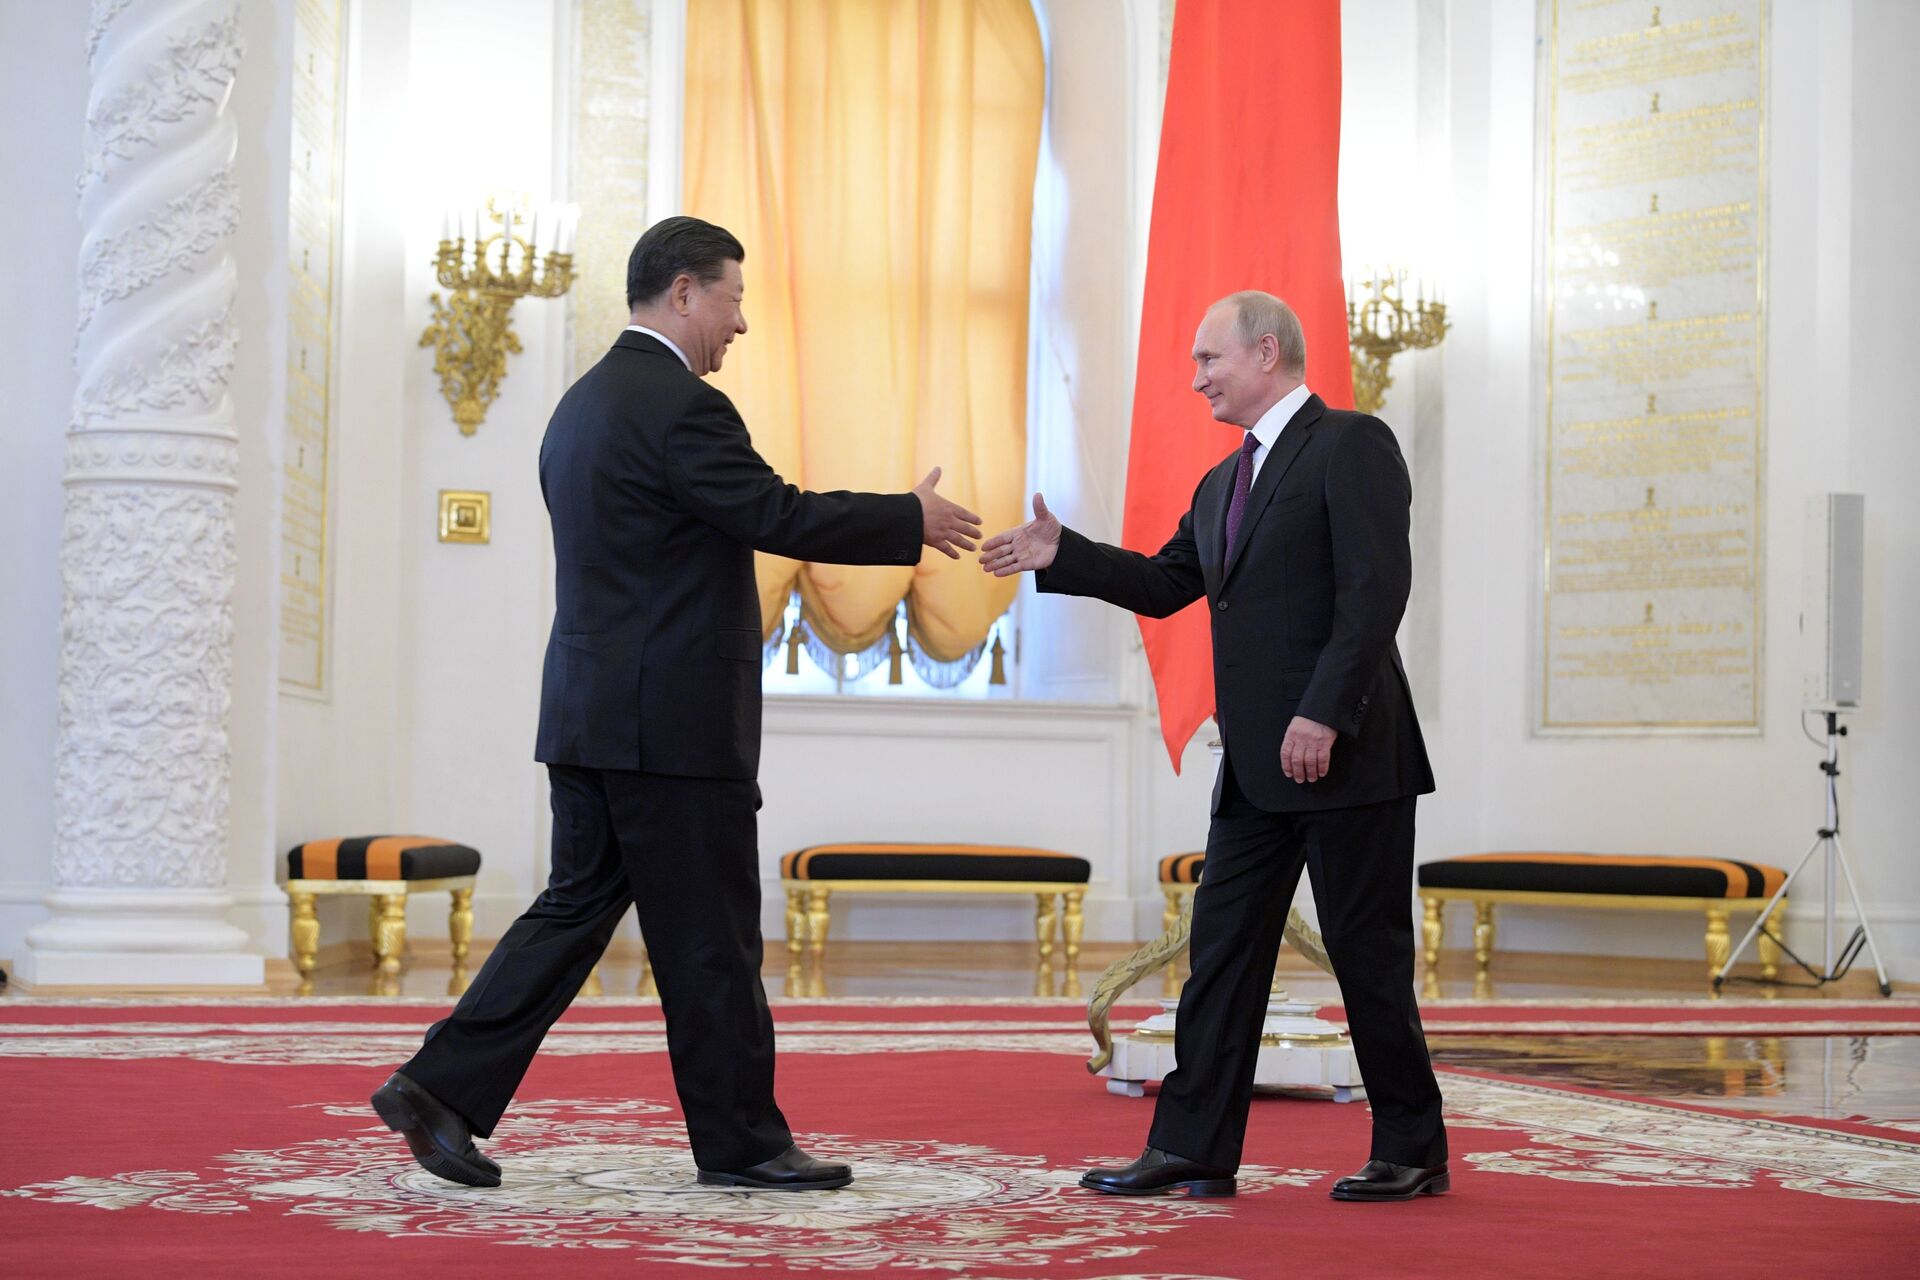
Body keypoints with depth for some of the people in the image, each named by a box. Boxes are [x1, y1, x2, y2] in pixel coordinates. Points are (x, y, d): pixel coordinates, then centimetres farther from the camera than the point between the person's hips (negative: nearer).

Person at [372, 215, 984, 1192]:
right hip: (672, 720, -9)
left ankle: (444, 1087, 6)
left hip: (589, 712, 9)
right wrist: (910, 520, -5)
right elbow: (780, 518, -17)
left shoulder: (583, 403, 15)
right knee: (709, 938, 1)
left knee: (577, 907, 12)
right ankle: (740, 1141, 11)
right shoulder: (681, 406, -15)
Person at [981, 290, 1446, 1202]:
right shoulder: (1223, 483, 20)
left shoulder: (1351, 445, -8)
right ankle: (1193, 1147, 11)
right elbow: (1165, 586, 20)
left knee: (1367, 954, 0)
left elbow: (1376, 589, -17)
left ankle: (1412, 1153, 12)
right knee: (1222, 952, 7)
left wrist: (1323, 715, -23)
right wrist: (1061, 556, 7)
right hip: (1256, 767, 8)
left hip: (1346, 752, -8)